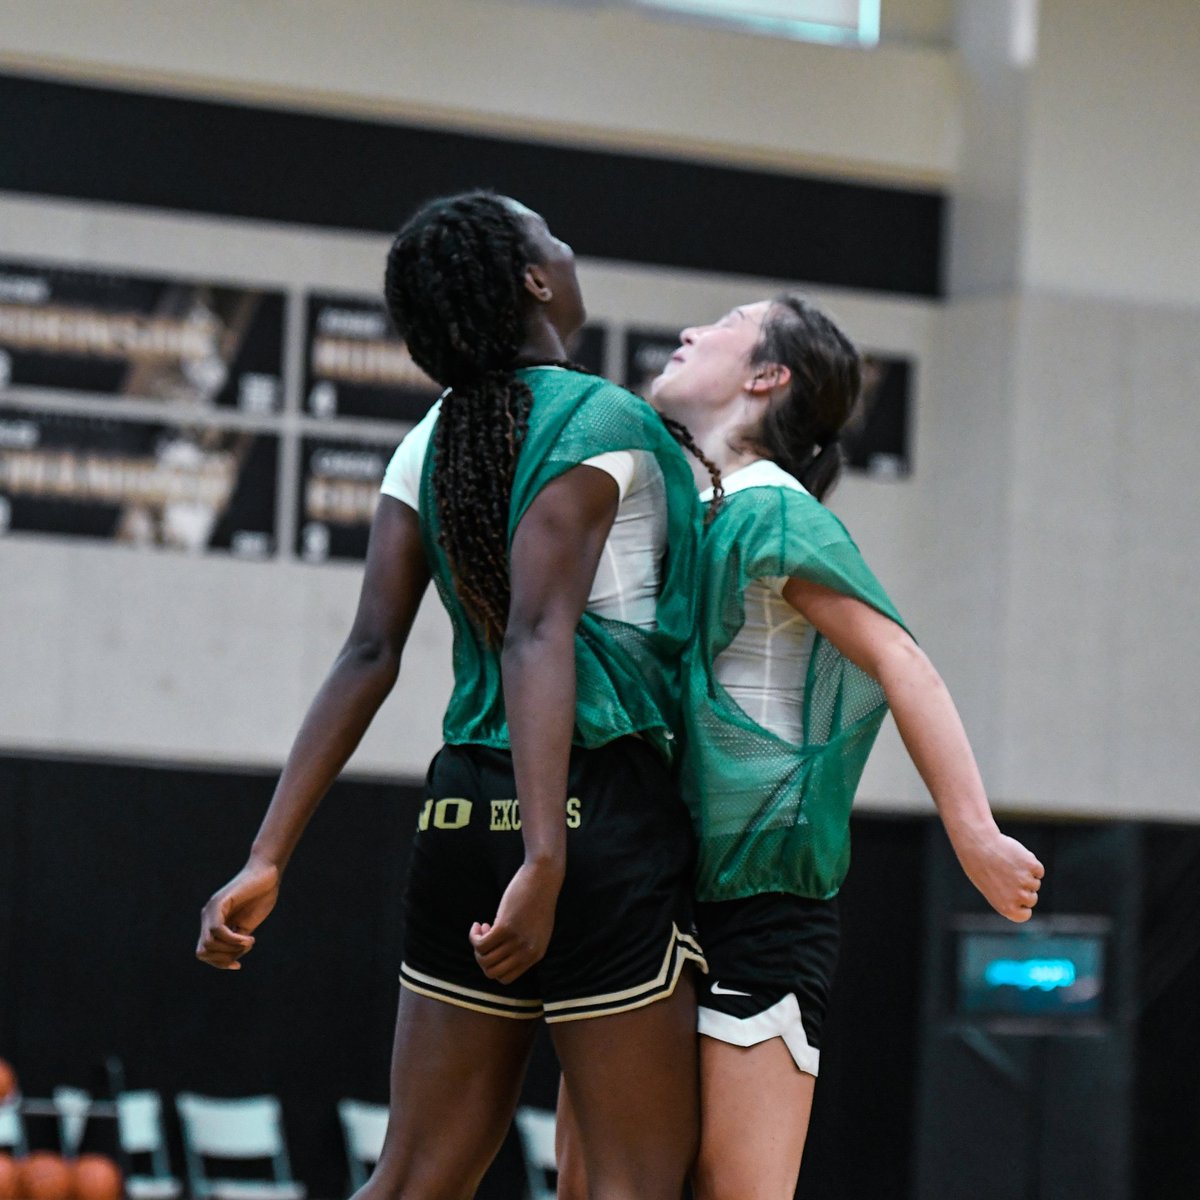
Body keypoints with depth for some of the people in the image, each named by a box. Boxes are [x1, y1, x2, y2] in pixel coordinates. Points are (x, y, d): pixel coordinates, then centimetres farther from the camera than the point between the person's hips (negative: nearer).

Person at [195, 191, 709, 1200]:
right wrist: (545, 860, -26)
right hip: (603, 807, -7)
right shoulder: (601, 418, -7)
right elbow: (540, 634, -18)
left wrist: (268, 859, 2)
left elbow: (370, 654, 4)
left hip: (462, 810, 7)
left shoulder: (432, 442, 12)